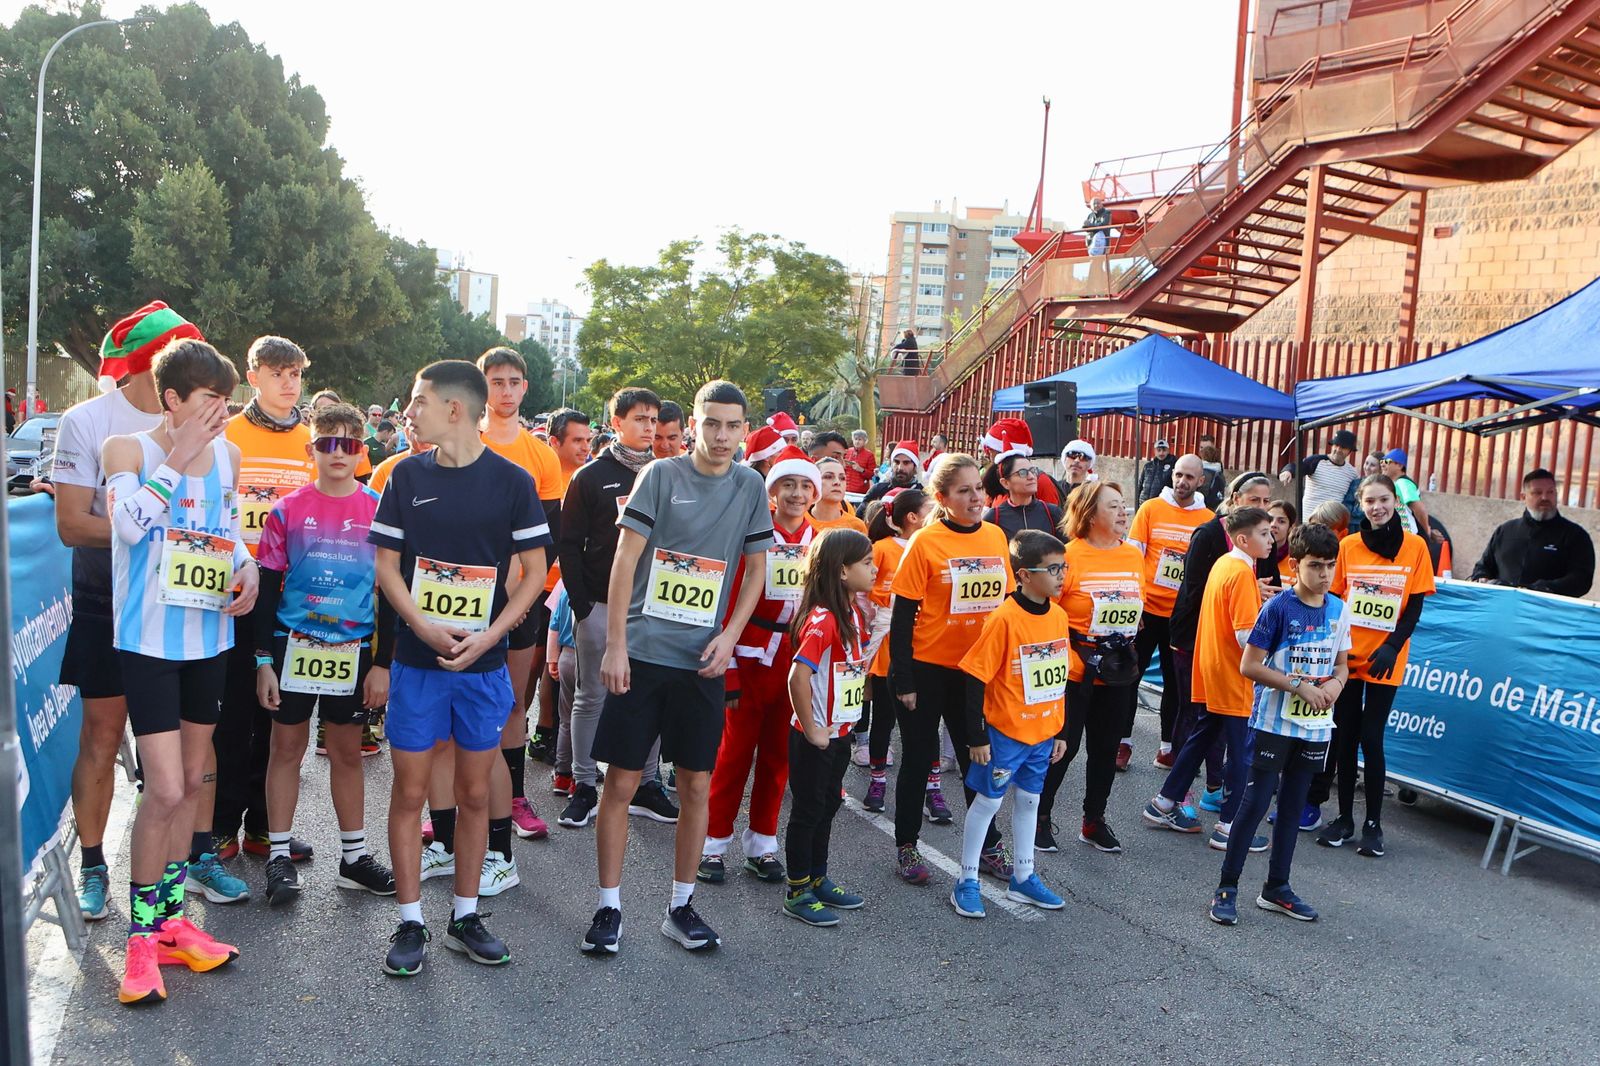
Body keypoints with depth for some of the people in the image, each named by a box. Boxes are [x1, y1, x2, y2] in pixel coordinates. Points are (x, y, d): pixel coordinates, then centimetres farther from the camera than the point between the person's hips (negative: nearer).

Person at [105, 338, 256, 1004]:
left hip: (209, 638, 6)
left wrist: (247, 568, -2)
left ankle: (169, 917, 29)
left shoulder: (228, 454, 6)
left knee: (191, 781, 14)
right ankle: (141, 937, 9)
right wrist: (178, 455, -20)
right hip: (149, 640, -6)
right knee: (164, 789, -10)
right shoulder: (126, 449, -8)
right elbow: (130, 523, -24)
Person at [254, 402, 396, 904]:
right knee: (287, 746, 7)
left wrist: (383, 663, 0)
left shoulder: (378, 511, -1)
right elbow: (267, 589, 2)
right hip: (293, 646, 0)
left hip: (354, 651, 0)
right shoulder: (288, 510, -1)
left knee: (347, 751, 10)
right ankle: (279, 856, 19)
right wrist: (263, 660, -2)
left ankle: (354, 855, 21)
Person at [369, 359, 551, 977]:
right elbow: (387, 563, 4)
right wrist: (424, 626, -13)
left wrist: (489, 635, -13)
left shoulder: (511, 480, -3)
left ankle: (465, 916, 23)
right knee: (410, 790, 4)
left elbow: (535, 571, -1)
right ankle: (410, 923, 17)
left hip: (484, 662, -1)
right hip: (416, 657, 1)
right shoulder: (408, 475, 3)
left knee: (474, 792, 9)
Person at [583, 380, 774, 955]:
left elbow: (756, 569, 10)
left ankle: (681, 906, 22)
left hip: (703, 661, 2)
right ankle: (609, 907, 17)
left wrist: (729, 636, -3)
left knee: (696, 784, 7)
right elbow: (625, 559, -4)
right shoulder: (661, 474, -3)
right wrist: (615, 644, -9)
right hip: (642, 651, -2)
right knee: (621, 781, 2)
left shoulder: (750, 486, 5)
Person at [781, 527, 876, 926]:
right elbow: (798, 676, -30)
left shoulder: (852, 614, 6)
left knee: (827, 807, 19)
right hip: (815, 738, -9)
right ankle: (797, 893, 18)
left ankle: (818, 880, 34)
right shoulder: (822, 620, -23)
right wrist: (812, 730, -21)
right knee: (808, 811, 4)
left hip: (840, 733, 9)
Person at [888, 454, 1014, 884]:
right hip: (928, 669, -4)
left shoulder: (996, 536, 1)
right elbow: (903, 615, -10)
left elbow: (1007, 601, 10)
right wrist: (902, 679, -12)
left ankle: (988, 846, 31)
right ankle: (906, 847, 24)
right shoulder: (925, 542, -12)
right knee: (918, 759, 9)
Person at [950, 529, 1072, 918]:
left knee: (1028, 799, 18)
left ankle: (1023, 878, 32)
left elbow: (1061, 678, 10)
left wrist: (1061, 732, 13)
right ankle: (966, 883, 18)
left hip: (1043, 732, 6)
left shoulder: (1059, 616, 0)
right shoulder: (1005, 619, -21)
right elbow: (976, 680, -18)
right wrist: (977, 737, -16)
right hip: (1005, 731, -6)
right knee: (988, 801, 6)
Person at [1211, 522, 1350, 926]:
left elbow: (1341, 665, 14)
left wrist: (1335, 684, -8)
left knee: (1293, 805, 14)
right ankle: (1227, 887, 5)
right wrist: (1298, 686, -18)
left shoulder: (1339, 610, 4)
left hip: (1316, 726, 5)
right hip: (1274, 722, -5)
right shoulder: (1278, 608, -12)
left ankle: (1277, 887, 25)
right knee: (1255, 801, -4)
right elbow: (1249, 666, -13)